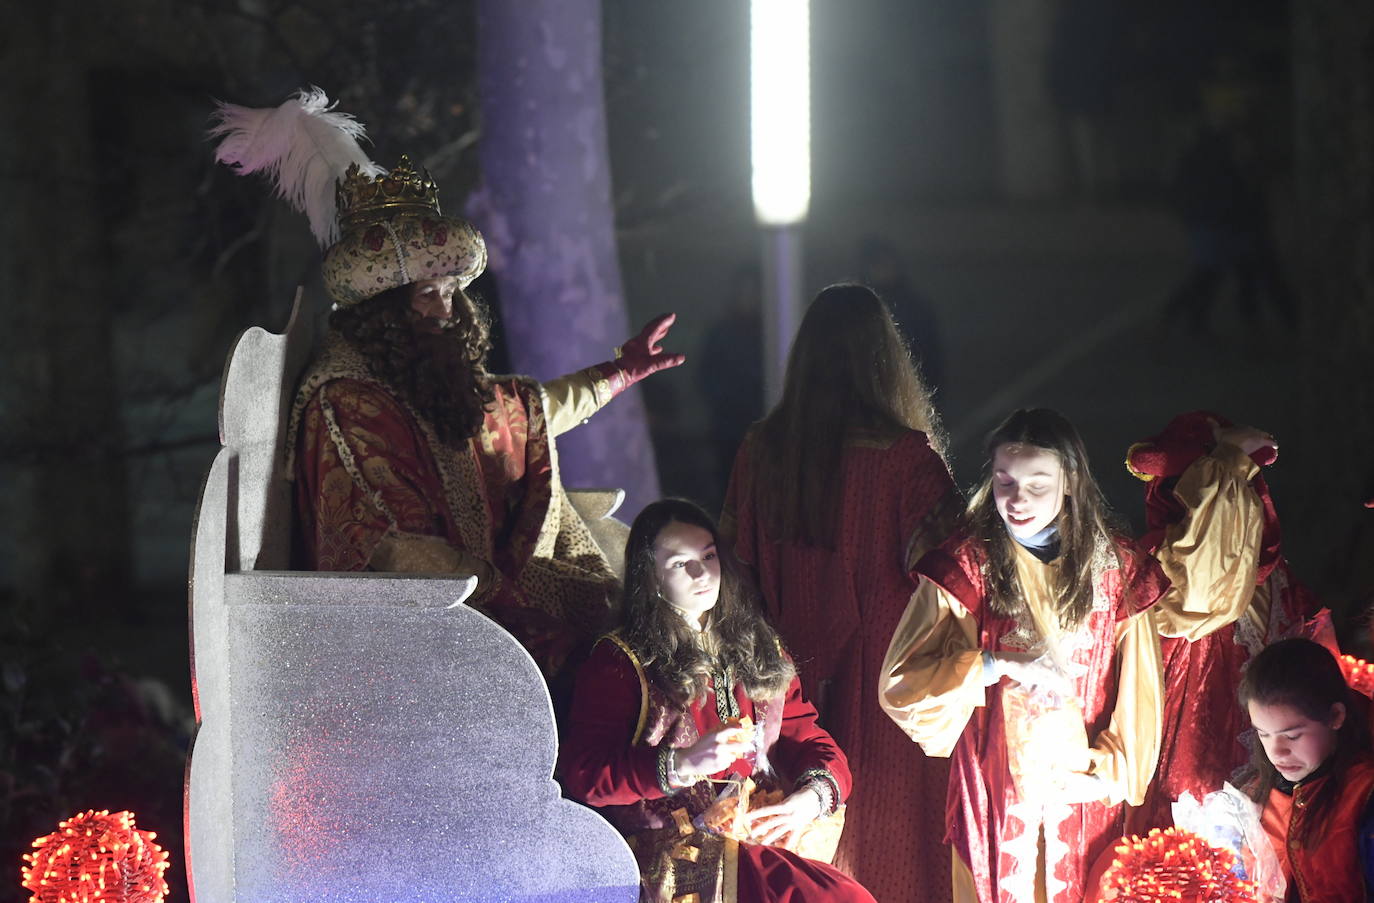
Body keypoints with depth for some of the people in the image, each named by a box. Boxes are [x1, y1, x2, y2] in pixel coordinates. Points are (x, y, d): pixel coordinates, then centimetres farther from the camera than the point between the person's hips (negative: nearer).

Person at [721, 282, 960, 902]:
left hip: (791, 679, 4)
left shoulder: (761, 451, -2)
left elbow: (735, 563, 7)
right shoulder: (906, 457, -16)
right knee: (885, 839, 8)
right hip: (884, 682, -4)